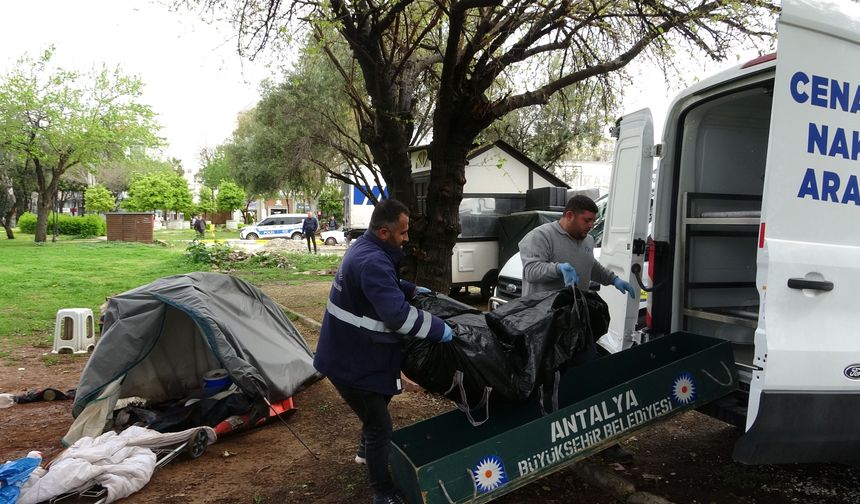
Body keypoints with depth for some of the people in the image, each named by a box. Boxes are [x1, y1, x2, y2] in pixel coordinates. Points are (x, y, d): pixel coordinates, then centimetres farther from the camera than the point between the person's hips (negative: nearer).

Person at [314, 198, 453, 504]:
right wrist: (438, 329, -27)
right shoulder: (372, 262, -31)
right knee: (379, 424, -1)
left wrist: (412, 289, 14)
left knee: (379, 401, 30)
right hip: (350, 362, -11)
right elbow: (397, 314, -37)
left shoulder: (366, 248, 4)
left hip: (353, 352, 11)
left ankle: (367, 450, 52)